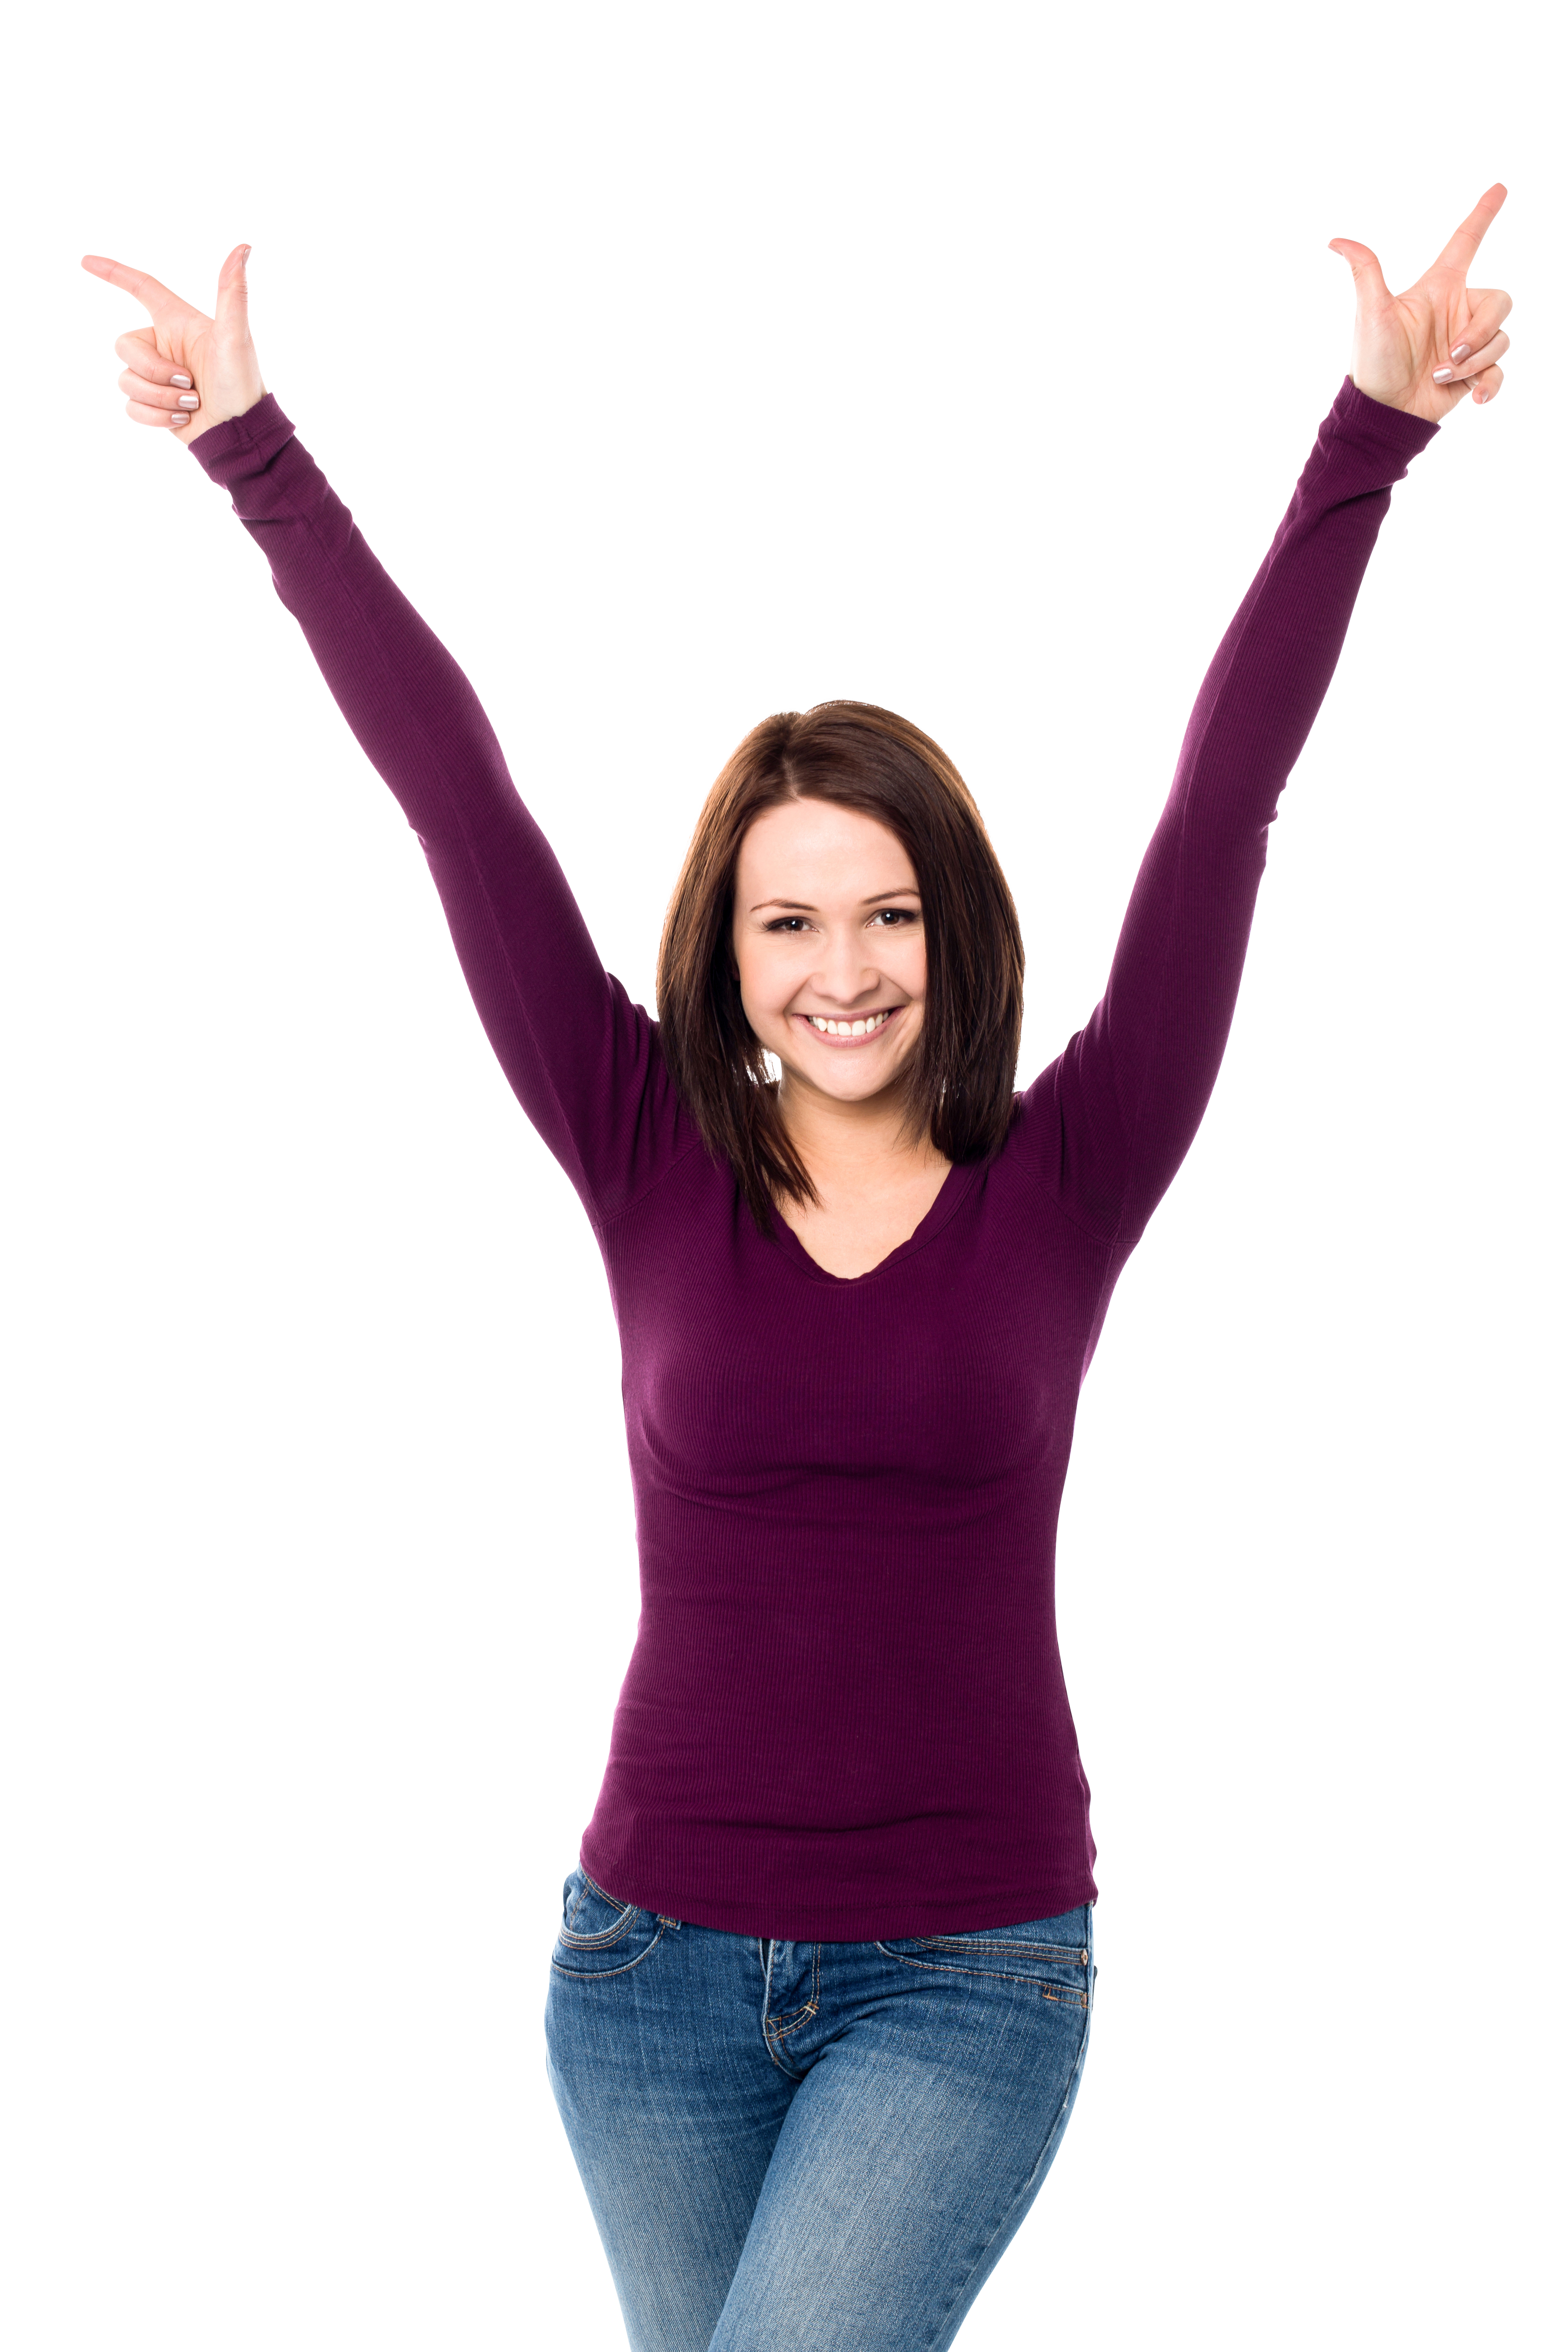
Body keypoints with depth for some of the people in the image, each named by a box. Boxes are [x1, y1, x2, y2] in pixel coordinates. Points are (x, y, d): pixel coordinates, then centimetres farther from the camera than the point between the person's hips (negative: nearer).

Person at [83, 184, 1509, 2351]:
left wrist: (1371, 441, -12)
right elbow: (454, 791, -2)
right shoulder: (658, 1172, 0)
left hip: (966, 1968, -2)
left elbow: (1223, 802, -8)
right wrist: (257, 453, -1)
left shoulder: (1063, 1187, -3)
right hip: (656, 1960, 3)